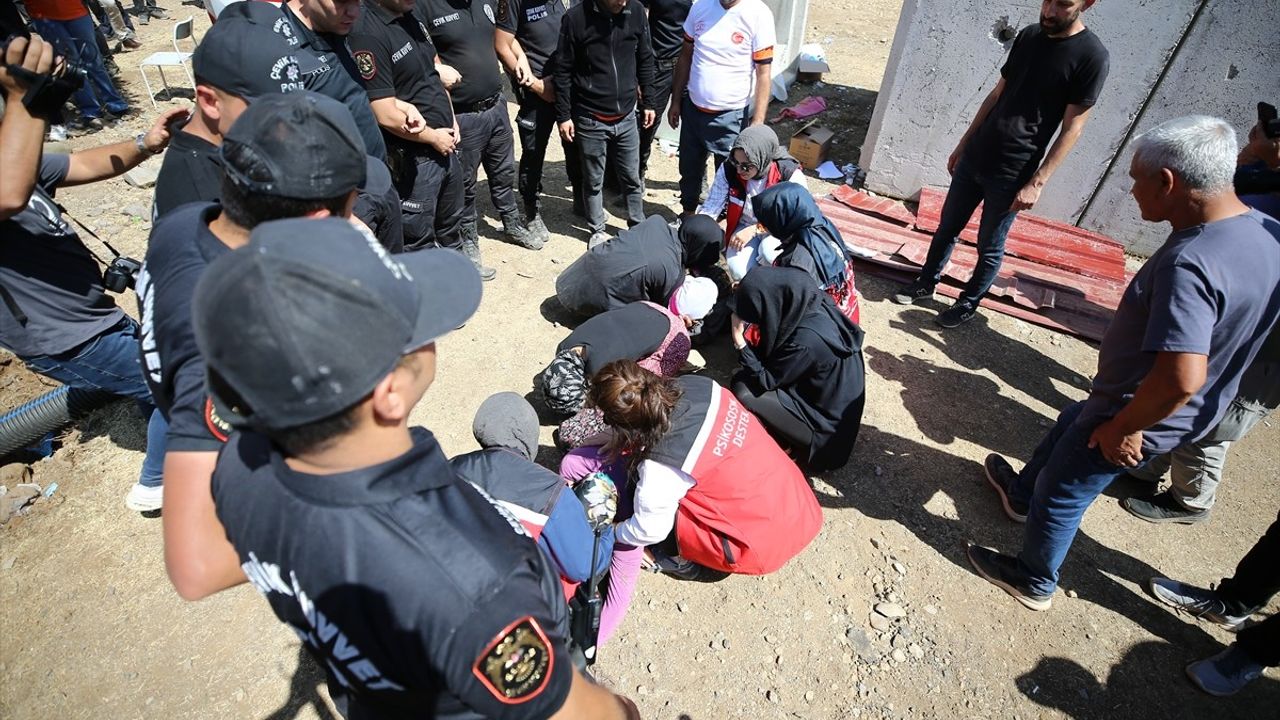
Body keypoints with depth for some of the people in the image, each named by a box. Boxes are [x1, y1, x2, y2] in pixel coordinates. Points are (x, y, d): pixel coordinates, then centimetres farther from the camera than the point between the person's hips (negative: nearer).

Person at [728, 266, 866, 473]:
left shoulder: (805, 341, -33)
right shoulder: (806, 305, -10)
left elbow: (766, 380, -18)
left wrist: (740, 342, -17)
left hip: (826, 423, -8)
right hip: (814, 391, 8)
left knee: (744, 393, -16)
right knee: (742, 379, 2)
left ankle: (784, 444, 6)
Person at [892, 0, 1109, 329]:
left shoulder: (1092, 57, -12)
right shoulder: (1028, 35, 5)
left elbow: (1072, 128, -12)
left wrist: (1037, 181, -16)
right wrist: (963, 143, 14)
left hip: (1012, 174, -5)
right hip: (974, 158, 5)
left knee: (989, 247, 7)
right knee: (947, 228, 15)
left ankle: (968, 304, 25)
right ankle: (926, 283, 33)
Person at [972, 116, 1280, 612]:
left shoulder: (1190, 264, -36)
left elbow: (1180, 379, -43)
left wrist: (1122, 428, -25)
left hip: (1144, 417, -8)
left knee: (1062, 495, 13)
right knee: (1070, 425, 31)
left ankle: (1034, 581, 37)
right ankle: (1022, 494, 56)